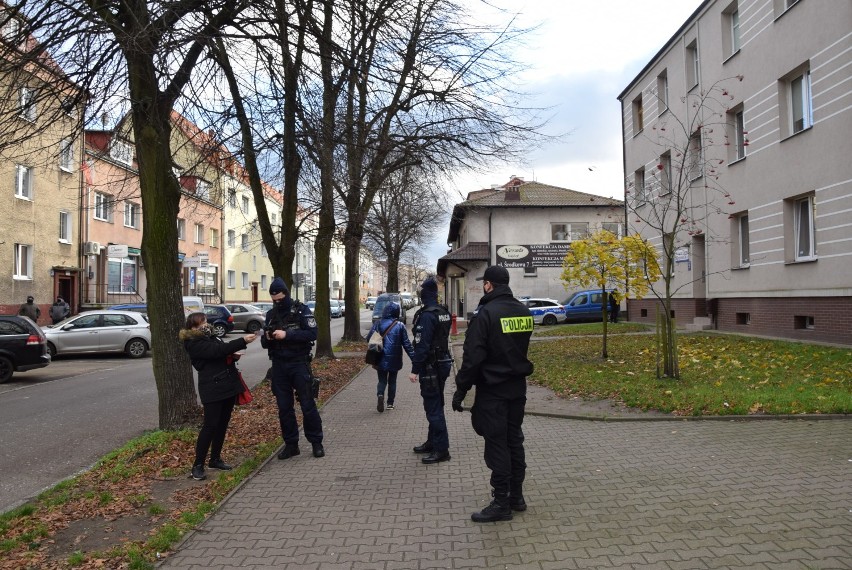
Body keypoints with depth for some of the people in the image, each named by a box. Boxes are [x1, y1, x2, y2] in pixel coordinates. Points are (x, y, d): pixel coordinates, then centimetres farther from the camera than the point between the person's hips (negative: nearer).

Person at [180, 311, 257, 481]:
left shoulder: (210, 337, 15)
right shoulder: (194, 344, -11)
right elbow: (218, 350, -25)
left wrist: (233, 356, 3)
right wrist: (242, 341, -28)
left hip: (228, 386, 8)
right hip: (213, 389, -8)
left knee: (223, 424, 12)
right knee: (210, 425, -7)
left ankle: (215, 459, 23)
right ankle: (198, 465, 2)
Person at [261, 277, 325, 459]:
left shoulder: (301, 310, -4)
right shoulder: (271, 314, 9)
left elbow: (312, 333, -15)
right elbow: (264, 342, 13)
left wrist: (287, 334, -23)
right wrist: (267, 338, -11)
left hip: (299, 364, -4)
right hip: (279, 366, 4)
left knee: (308, 405, 1)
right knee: (284, 407, 8)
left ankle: (316, 442, 13)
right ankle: (291, 444, 19)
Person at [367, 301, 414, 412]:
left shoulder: (378, 324, -5)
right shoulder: (400, 326, -7)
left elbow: (369, 338, -4)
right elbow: (407, 344, -5)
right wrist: (414, 358, 1)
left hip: (380, 359, 0)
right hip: (394, 360, 0)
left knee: (382, 380, 11)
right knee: (392, 381, 16)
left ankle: (380, 395, -16)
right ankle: (390, 403, 20)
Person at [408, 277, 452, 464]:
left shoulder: (426, 315, -19)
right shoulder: (443, 313, 10)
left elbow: (422, 345, -23)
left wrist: (415, 370, -19)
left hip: (431, 367, -10)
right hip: (443, 363, 10)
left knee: (433, 408, -4)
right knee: (435, 405, 18)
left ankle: (441, 449, 0)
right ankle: (433, 442, 30)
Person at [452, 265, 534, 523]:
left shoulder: (486, 313, -18)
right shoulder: (524, 311, 6)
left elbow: (472, 357, -19)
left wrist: (461, 390, -13)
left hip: (492, 390, -7)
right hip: (518, 387, 8)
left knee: (496, 444, 0)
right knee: (514, 439, 16)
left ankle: (501, 503, 7)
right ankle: (516, 496, 25)